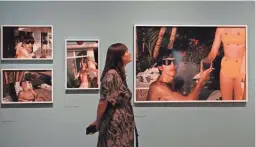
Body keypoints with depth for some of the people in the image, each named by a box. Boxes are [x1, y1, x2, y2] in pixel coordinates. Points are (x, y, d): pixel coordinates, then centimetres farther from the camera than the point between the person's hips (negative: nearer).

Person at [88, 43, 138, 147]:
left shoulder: (120, 73, 10)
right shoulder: (111, 74, -19)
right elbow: (103, 102, -17)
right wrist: (98, 122, -6)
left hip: (123, 123, 8)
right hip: (114, 123, -8)